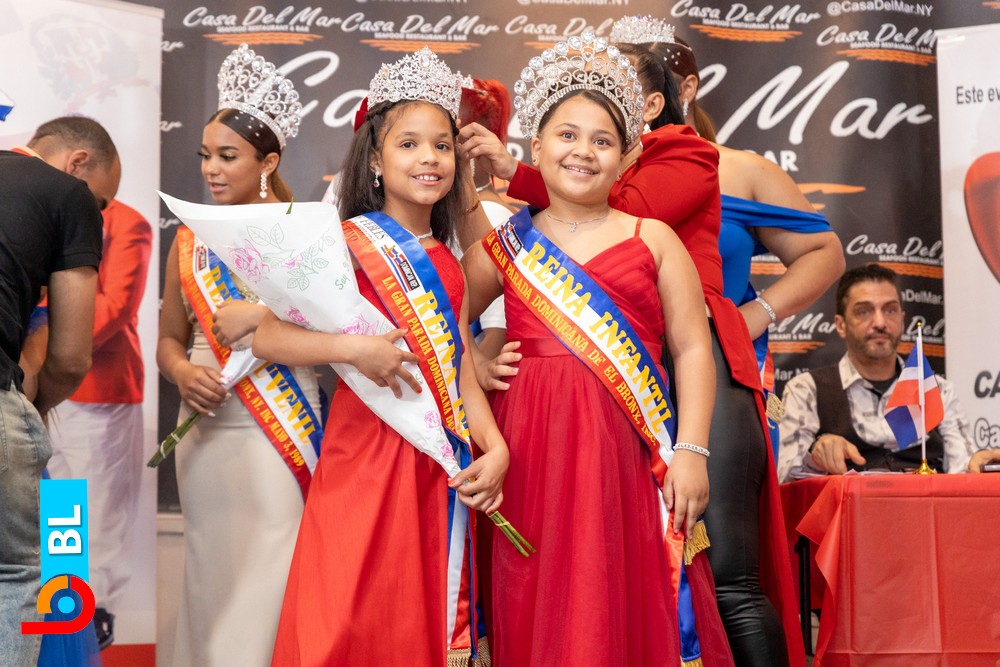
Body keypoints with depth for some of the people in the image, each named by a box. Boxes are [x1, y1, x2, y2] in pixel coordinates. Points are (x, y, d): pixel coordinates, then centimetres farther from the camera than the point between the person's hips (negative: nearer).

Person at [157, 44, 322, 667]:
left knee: (270, 579, -5)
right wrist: (183, 372, -6)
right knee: (212, 577, 10)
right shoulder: (191, 238, 11)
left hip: (280, 432, -4)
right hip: (205, 430, 4)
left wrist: (260, 314, -15)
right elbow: (170, 338, 14)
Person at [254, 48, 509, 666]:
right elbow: (266, 336, -10)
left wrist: (496, 448, -4)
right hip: (366, 458, -5)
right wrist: (351, 347, -23)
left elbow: (461, 371, 10)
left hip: (438, 471, 6)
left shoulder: (448, 265, 14)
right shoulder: (347, 244, -4)